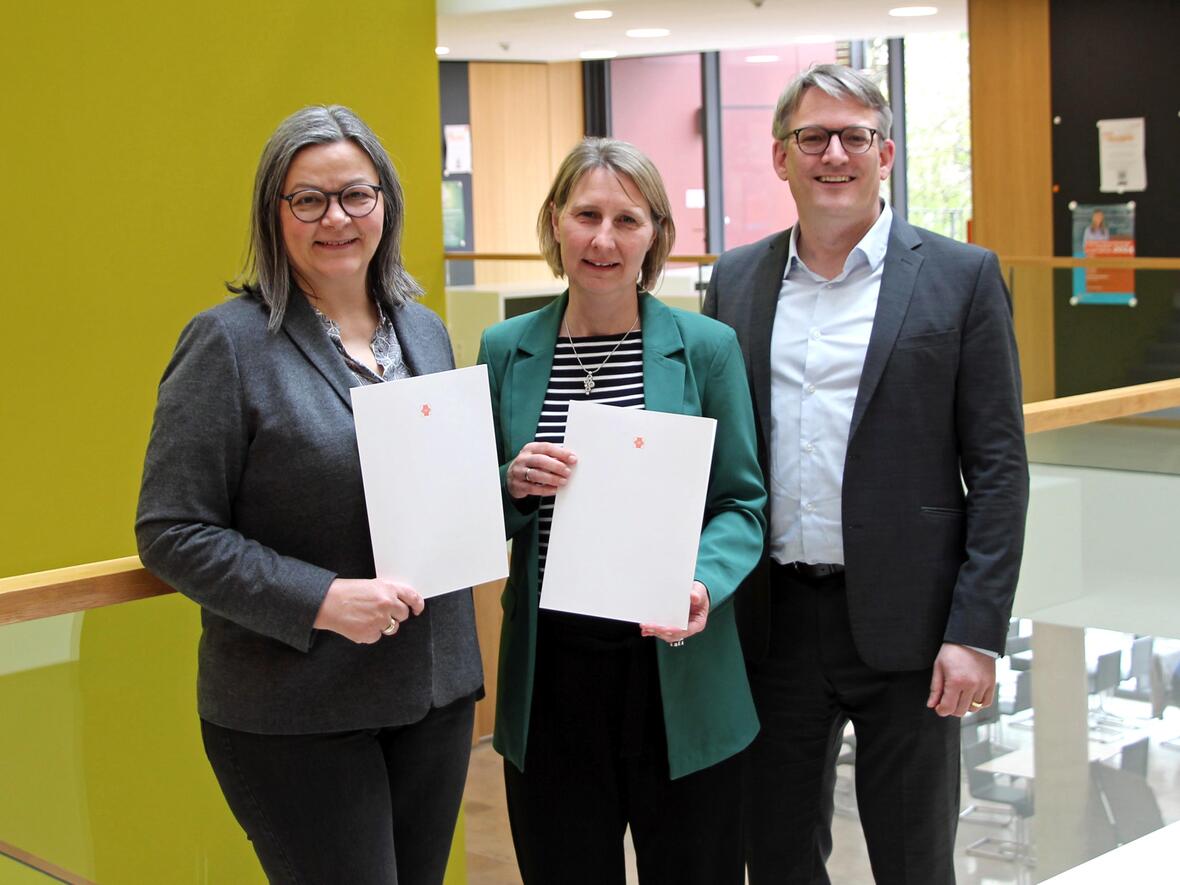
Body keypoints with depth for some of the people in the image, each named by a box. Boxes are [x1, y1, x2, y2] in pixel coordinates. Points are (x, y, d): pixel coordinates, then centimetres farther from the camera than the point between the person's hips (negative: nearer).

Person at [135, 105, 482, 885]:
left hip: (435, 689, 6)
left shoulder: (425, 331, 10)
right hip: (293, 715, -6)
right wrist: (321, 600, -21)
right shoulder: (229, 342, -9)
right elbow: (171, 534, -12)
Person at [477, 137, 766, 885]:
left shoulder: (707, 347, -1)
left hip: (676, 675, -1)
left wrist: (703, 585, -19)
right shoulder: (505, 350, 4)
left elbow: (741, 503, 0)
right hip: (549, 676, 2)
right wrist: (513, 485, -12)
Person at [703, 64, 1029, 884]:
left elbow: (998, 467, -5)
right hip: (772, 622, 3)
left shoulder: (961, 277, -3)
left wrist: (977, 631, -12)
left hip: (904, 625, -3)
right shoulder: (737, 280, 8)